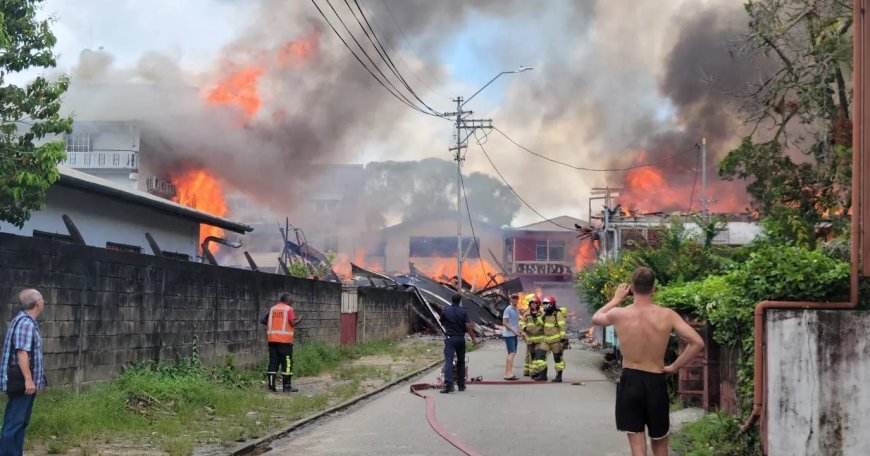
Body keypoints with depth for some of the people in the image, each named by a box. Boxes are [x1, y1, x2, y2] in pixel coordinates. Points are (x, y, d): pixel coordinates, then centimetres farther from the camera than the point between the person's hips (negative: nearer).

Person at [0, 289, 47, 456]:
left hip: (26, 382, 10)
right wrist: (28, 379, -26)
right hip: (23, 383, -10)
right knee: (14, 422, -8)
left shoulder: (27, 321, 16)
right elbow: (22, 353, -24)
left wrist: (35, 379, 25)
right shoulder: (25, 323, -17)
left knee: (21, 422, 14)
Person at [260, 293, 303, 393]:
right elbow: (293, 323, -13)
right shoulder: (289, 309, -4)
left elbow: (263, 321, 11)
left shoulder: (272, 309, 11)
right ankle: (286, 386, -1)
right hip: (285, 339, -5)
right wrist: (299, 320, 6)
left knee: (273, 361, 8)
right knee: (287, 362, 0)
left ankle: (271, 385, 5)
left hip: (272, 339, 5)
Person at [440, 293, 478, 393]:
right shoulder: (463, 312, -4)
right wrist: (473, 338, -1)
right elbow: (468, 326, -9)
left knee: (448, 361, -9)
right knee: (461, 362, 15)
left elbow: (442, 323, 11)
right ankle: (461, 385, 20)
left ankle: (448, 385, -24)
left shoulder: (445, 310, -2)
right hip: (461, 339, 1)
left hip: (450, 338, -1)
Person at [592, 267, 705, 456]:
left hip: (629, 382, 0)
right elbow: (697, 343, -11)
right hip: (656, 383, 0)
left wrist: (617, 299, 24)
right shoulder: (667, 315, -8)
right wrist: (674, 367, -1)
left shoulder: (619, 314, -8)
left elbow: (596, 317, 15)